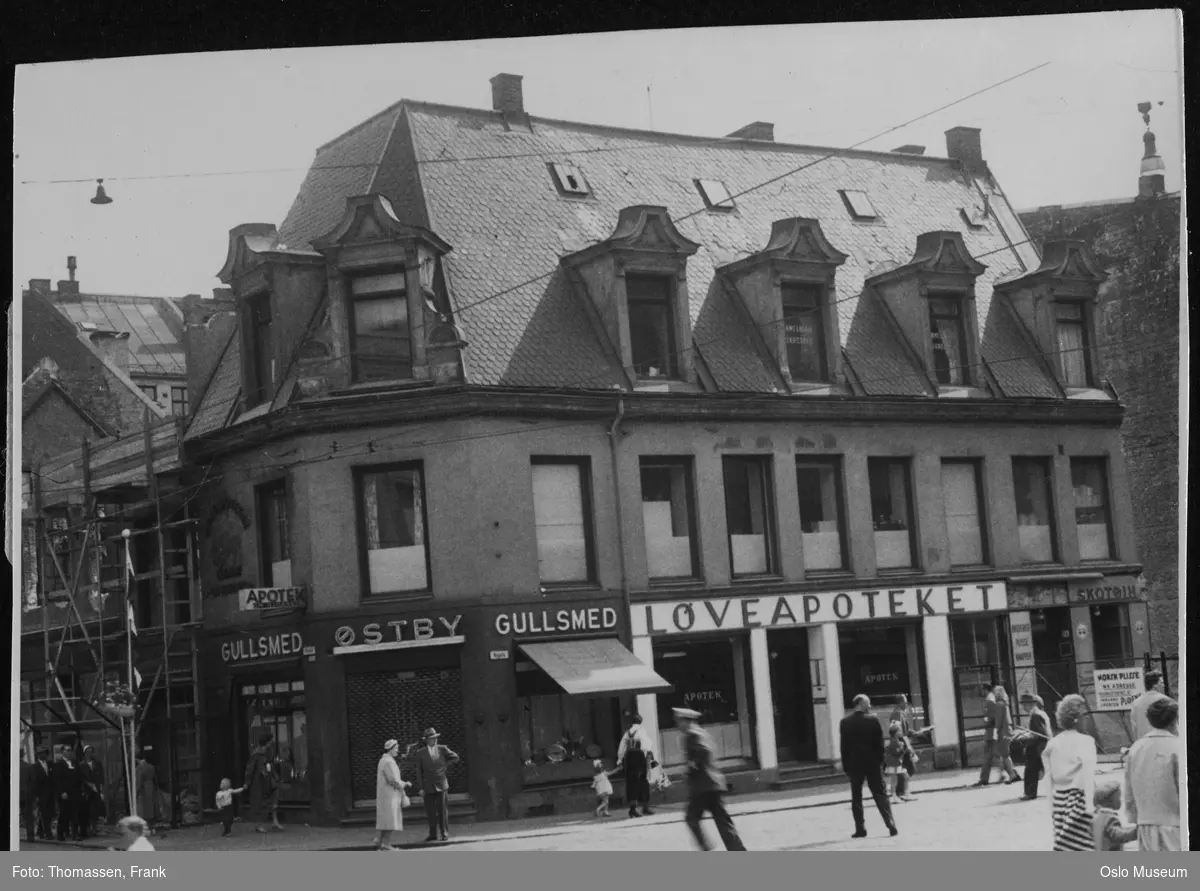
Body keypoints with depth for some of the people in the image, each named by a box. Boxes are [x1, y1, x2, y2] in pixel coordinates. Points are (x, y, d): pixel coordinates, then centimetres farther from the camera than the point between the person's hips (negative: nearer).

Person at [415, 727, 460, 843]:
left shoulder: (442, 749, 4)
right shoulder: (421, 753, 2)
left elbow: (455, 758, 15)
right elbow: (419, 772, 1)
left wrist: (445, 764, 5)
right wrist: (421, 788, -4)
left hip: (441, 785, 0)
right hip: (428, 787, 0)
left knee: (443, 811, 0)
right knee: (430, 812, 2)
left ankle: (445, 834, 5)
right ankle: (433, 835, 9)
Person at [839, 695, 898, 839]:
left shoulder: (845, 722, -4)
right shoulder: (872, 720, -7)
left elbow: (844, 745, -2)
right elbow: (880, 742, -4)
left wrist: (845, 765, 3)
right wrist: (880, 761, 5)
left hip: (854, 764, 0)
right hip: (872, 763, 0)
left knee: (856, 797, 7)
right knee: (880, 795, 5)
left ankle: (860, 829, 4)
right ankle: (891, 825, -2)